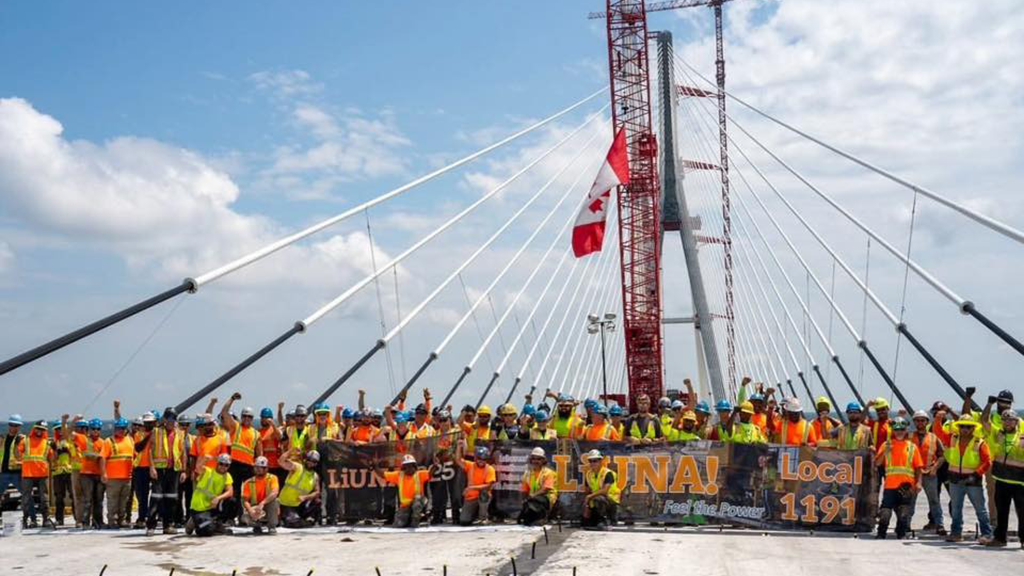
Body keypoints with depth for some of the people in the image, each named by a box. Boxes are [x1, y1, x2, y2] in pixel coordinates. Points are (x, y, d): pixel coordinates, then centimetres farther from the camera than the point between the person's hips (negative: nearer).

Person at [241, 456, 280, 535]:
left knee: (273, 499, -32)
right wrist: (251, 511, -28)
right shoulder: (249, 483, -1)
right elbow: (245, 500, -8)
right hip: (255, 508, 1)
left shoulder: (272, 478, -7)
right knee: (245, 518, -29)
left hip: (269, 509, -1)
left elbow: (274, 493, -26)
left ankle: (272, 526, -18)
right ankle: (258, 525, 7)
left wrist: (262, 503, -40)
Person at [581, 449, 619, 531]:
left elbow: (605, 490, -29)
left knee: (598, 499, -40)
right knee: (586, 525, 0)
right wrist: (586, 506, 3)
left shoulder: (607, 473, -17)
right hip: (596, 504, 7)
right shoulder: (588, 474, 5)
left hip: (611, 500, -7)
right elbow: (586, 492, 12)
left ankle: (604, 521, -19)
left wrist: (590, 496, -29)